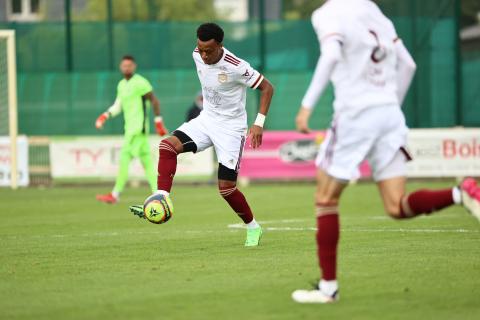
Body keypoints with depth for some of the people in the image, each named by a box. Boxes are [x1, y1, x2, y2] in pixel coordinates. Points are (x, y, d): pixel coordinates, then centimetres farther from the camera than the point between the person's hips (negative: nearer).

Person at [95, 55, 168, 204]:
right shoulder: (121, 85, 17)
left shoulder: (140, 83, -9)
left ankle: (115, 194, -13)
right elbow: (118, 105, 18)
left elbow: (154, 101, -8)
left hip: (139, 127, -9)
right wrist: (105, 115, 1)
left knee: (125, 157, -12)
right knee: (146, 160, 7)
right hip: (130, 127, 9)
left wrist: (158, 122, -10)